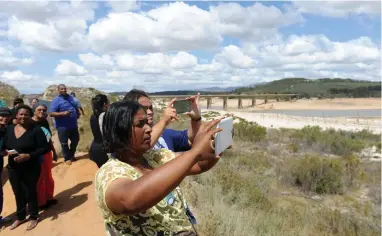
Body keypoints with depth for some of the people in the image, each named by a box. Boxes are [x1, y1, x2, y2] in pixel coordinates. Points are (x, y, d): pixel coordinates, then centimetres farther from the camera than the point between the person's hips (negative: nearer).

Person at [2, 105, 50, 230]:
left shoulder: (36, 130, -13)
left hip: (31, 168, -4)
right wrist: (6, 151, -11)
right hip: (13, 168, 5)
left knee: (30, 193, 10)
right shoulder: (9, 129, 3)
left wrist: (29, 156, -24)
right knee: (18, 193, 19)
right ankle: (20, 217, 40)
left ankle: (33, 217, 30)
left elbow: (45, 148, -14)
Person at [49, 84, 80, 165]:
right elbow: (51, 113, -18)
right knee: (64, 143, 5)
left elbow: (76, 107, 23)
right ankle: (67, 158, 22)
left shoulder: (70, 97, 8)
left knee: (76, 140, 18)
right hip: (63, 126, -6)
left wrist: (78, 113, 5)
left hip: (73, 125, 6)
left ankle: (71, 155, 38)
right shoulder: (56, 100, -12)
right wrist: (63, 113, -30)